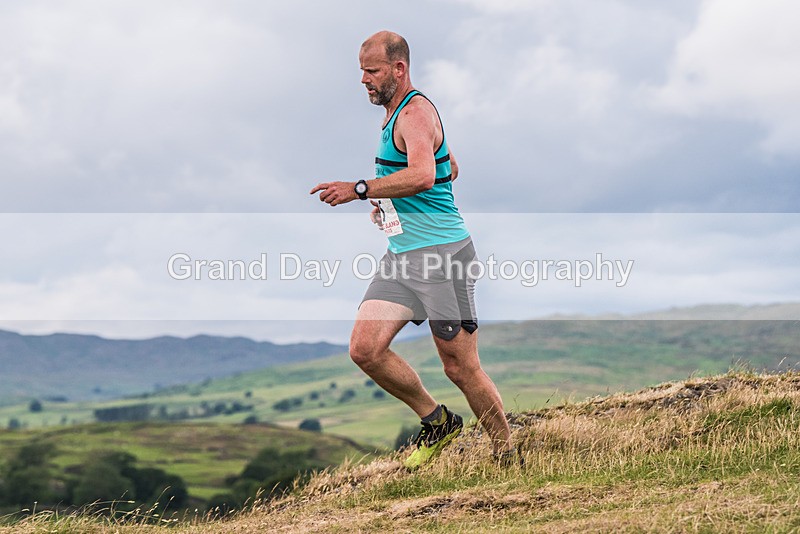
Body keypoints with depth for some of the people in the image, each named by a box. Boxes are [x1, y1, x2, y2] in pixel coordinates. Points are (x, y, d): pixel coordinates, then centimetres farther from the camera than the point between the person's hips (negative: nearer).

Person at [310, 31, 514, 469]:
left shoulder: (415, 112, -12)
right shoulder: (395, 115, 19)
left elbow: (423, 175, -31)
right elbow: (450, 170, 31)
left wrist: (359, 189, -27)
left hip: (442, 253, -9)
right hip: (401, 253, 9)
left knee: (460, 367, -3)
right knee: (364, 349, -5)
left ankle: (508, 456, 13)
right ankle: (436, 421, 12)